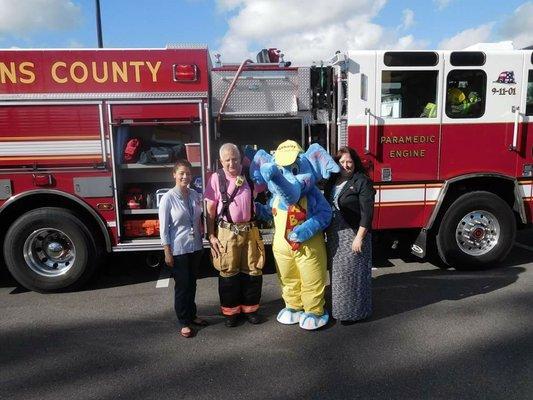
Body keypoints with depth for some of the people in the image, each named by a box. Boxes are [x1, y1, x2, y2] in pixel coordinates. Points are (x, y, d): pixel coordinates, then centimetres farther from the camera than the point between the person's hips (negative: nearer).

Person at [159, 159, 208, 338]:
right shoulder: (168, 198, -12)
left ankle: (192, 315, 33)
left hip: (195, 247, 5)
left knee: (192, 283, 17)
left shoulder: (195, 195, 2)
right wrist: (167, 252, -12)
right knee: (182, 285, 6)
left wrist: (201, 241, 12)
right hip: (178, 249, -5)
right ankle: (184, 322, 20)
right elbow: (164, 228, -11)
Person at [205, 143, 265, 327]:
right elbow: (210, 210, -1)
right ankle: (231, 310, 23)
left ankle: (250, 308, 26)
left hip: (250, 230, 3)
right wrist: (211, 236, -5)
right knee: (229, 273, 6)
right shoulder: (216, 178, -4)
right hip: (227, 231, -3)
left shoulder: (249, 175, 2)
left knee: (253, 271, 9)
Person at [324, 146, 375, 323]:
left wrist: (359, 238, -20)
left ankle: (355, 312, 15)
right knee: (338, 272, 15)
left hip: (353, 235, -6)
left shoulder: (362, 182, -10)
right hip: (334, 236, 7)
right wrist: (327, 233, 12)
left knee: (352, 272, 1)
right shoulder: (332, 182, 10)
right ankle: (339, 308, 29)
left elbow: (367, 213, -15)